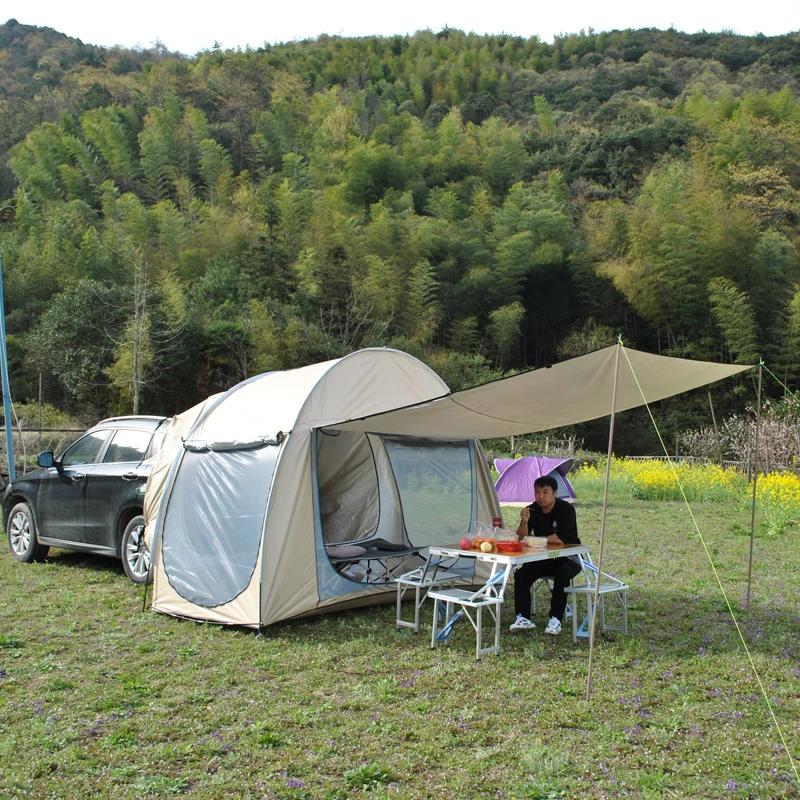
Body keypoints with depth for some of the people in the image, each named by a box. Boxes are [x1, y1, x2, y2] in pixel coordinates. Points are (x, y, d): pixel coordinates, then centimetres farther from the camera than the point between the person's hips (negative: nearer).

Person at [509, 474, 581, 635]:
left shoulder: (566, 509, -15)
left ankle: (556, 619, -27)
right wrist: (524, 522, -25)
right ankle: (523, 618, -14)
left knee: (562, 573, -35)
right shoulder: (532, 510, 0)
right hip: (543, 559, 5)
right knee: (521, 574, -18)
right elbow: (522, 538, -5)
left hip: (568, 557, -5)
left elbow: (561, 539, -25)